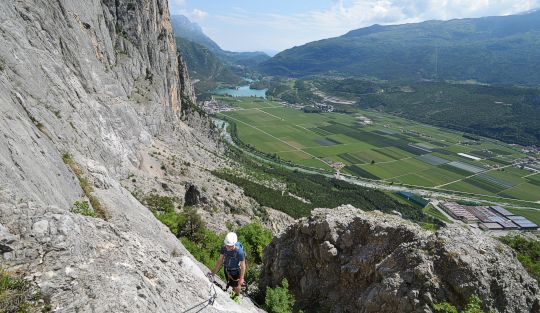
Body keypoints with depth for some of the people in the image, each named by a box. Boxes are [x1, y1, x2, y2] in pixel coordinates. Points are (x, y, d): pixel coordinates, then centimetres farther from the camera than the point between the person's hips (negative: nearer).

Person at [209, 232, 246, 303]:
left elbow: (243, 266, -24)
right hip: (226, 269, 4)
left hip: (235, 271, -4)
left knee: (236, 285, 21)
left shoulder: (239, 251, -38)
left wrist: (241, 278, -15)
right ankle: (234, 291, 61)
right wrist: (214, 272, -4)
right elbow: (220, 260, -9)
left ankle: (237, 295, 55)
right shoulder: (224, 248, -26)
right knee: (230, 283, 27)